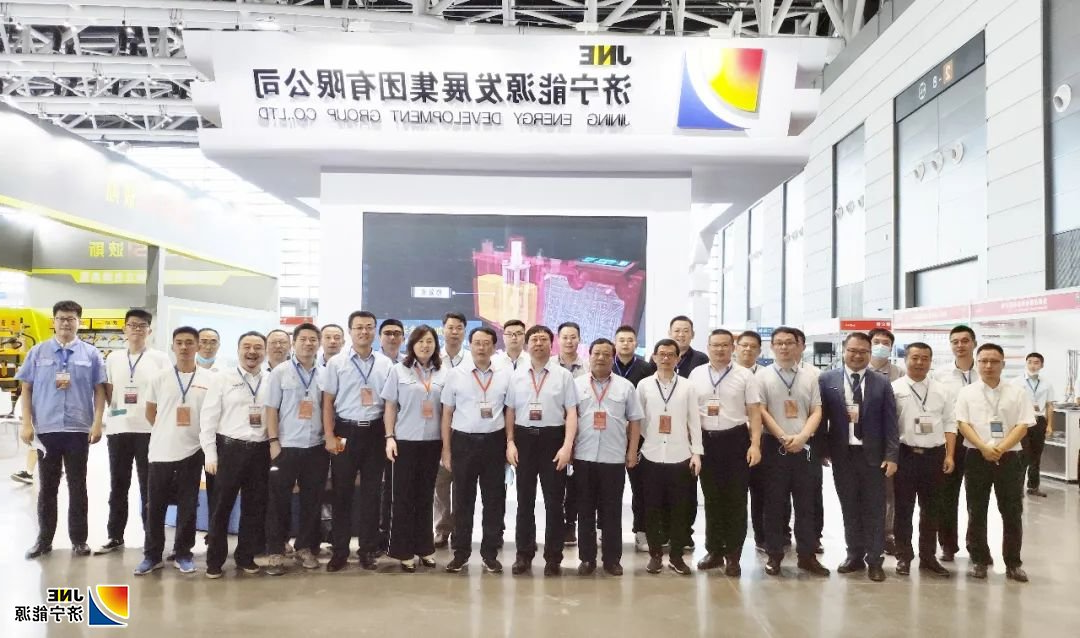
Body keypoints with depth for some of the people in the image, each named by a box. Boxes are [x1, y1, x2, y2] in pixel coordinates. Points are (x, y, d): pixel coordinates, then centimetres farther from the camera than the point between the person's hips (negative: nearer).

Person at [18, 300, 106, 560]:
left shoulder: (91, 353, 2)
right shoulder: (38, 352, 5)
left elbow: (100, 390, 2)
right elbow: (26, 388, 6)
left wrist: (97, 423, -5)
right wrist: (26, 423, -1)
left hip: (78, 429, -1)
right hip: (45, 429, 1)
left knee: (77, 486, 7)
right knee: (47, 486, 10)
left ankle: (78, 539, 16)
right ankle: (44, 539, 21)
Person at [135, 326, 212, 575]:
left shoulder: (210, 379, -2)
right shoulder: (159, 377, 1)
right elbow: (150, 413, 11)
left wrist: (197, 435, 5)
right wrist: (168, 432, 10)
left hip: (192, 451, -1)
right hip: (161, 452, 1)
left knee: (188, 506, 7)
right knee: (155, 506, 8)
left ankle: (183, 553, 19)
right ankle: (152, 554, 20)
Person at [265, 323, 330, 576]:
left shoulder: (325, 374, 6)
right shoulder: (280, 372, 1)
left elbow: (330, 409, 10)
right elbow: (271, 409, -1)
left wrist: (331, 438, 2)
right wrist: (273, 442, -7)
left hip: (317, 447, 2)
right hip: (287, 447, -2)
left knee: (312, 501, 9)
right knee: (280, 501, 3)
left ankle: (305, 548, 23)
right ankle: (276, 552, 14)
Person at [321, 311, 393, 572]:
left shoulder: (385, 364, 4)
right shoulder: (336, 363, 1)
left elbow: (390, 402, 7)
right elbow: (328, 402, 1)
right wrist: (329, 436, -5)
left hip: (374, 432, 1)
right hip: (345, 431, -1)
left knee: (371, 493, 8)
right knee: (342, 492, 5)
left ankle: (368, 550, 19)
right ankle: (340, 551, 16)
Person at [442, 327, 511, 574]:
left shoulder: (506, 375, 2)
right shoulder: (455, 374, 2)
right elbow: (447, 414, 4)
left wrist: (510, 444, -1)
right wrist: (446, 449, 2)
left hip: (494, 442, 0)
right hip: (463, 442, 0)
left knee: (494, 500, 8)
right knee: (463, 500, 8)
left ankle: (490, 553, 20)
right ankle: (461, 553, 20)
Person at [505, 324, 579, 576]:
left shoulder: (564, 375, -1)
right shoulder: (517, 376, 6)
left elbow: (571, 413, -5)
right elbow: (510, 411, 9)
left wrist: (567, 445, -13)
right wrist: (510, 442, 1)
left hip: (553, 439, -2)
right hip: (524, 438, 2)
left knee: (554, 501, 7)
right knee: (525, 500, 11)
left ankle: (553, 557, 19)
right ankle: (524, 555, 24)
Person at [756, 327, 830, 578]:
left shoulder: (809, 378, 7)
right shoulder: (763, 375, -1)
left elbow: (816, 412, 4)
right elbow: (761, 411, -6)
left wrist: (801, 437, -11)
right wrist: (783, 438, -13)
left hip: (804, 448, 2)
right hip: (774, 446, -2)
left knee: (806, 504, 7)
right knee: (773, 504, 4)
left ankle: (806, 555, 18)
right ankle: (774, 554, 15)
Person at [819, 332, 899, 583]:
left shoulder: (882, 383, 2)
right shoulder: (827, 379, 1)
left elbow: (890, 422, 0)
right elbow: (821, 416, 2)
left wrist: (891, 456, -6)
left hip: (873, 455, 0)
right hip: (842, 455, 0)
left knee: (874, 509, 4)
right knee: (849, 508, 10)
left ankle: (874, 560, 13)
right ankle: (855, 555, 21)